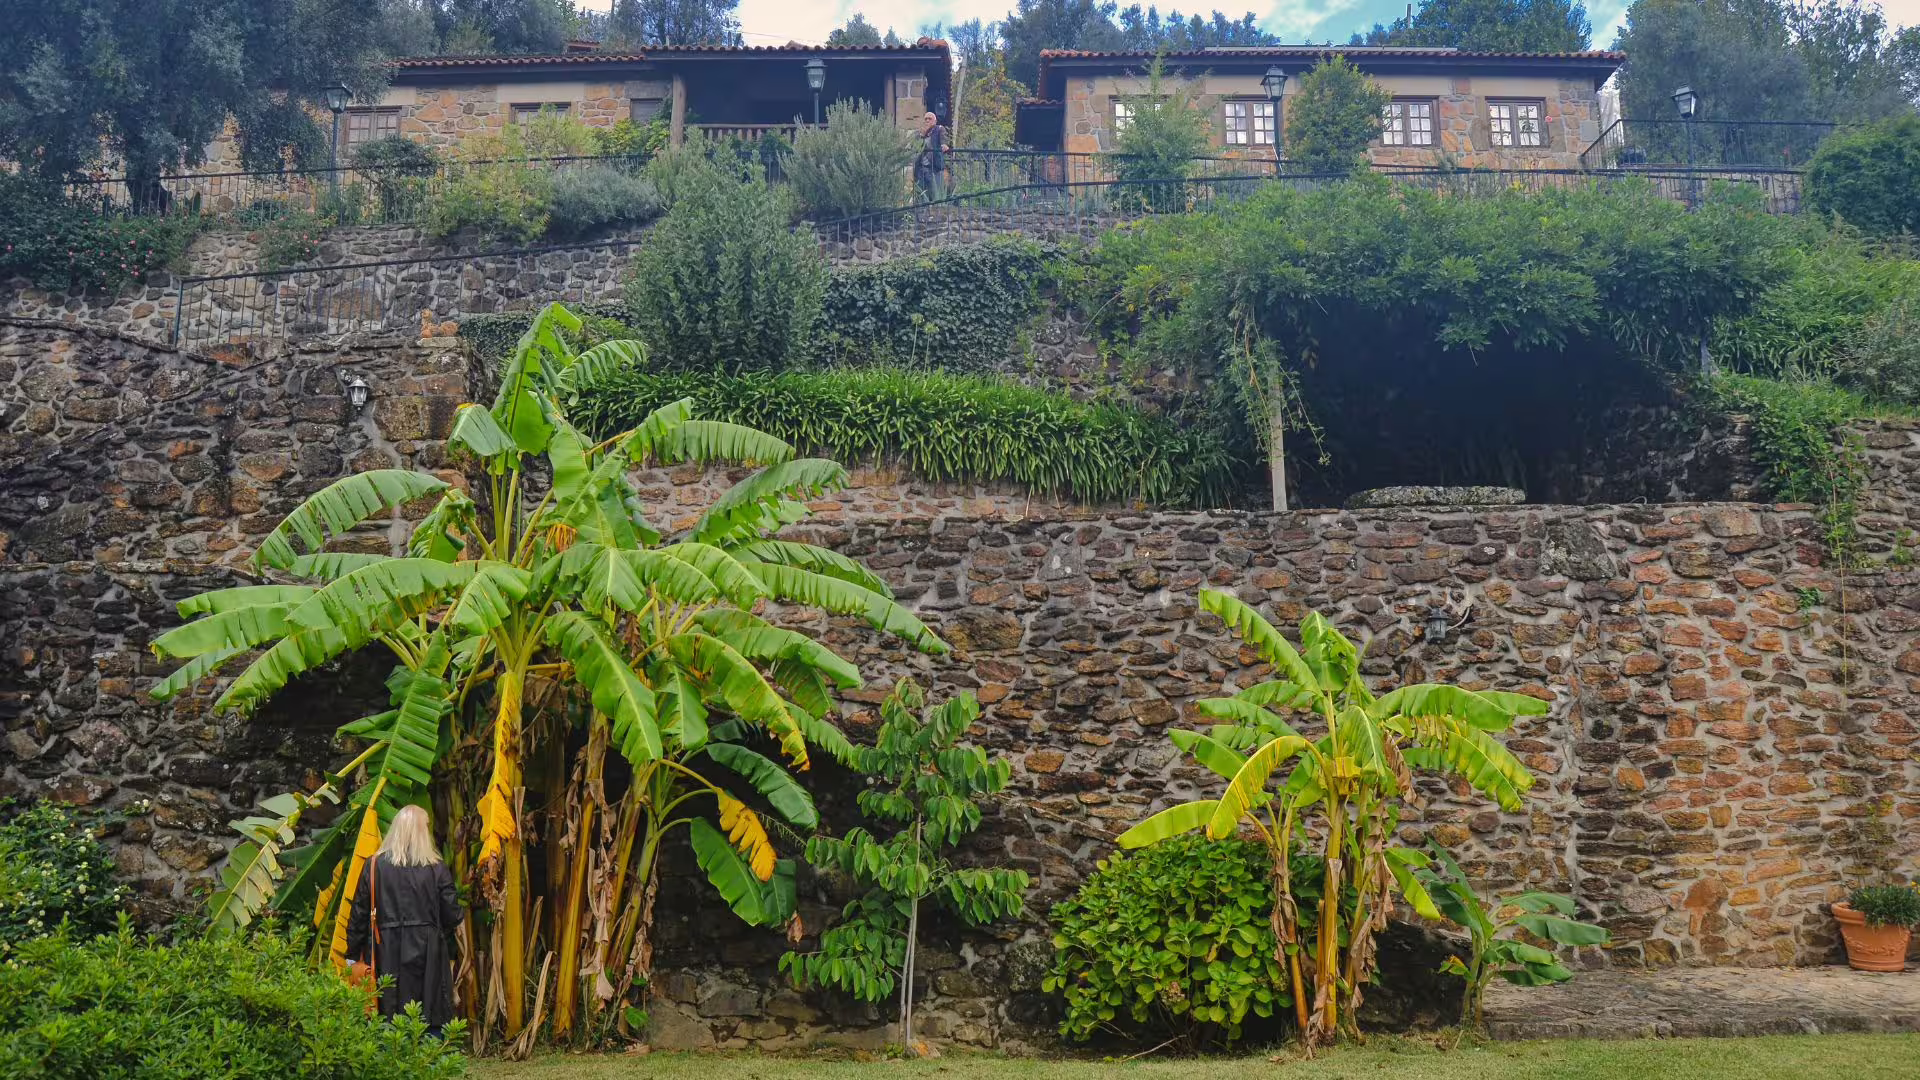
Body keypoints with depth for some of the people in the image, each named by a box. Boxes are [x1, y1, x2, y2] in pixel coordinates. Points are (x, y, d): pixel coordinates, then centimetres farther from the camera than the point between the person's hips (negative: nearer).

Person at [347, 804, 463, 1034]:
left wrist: (353, 954, 12)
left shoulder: (375, 866, -1)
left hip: (387, 955, 1)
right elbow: (452, 915, -1)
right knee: (432, 1023, 4)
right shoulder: (436, 869, -4)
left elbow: (359, 914, 3)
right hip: (426, 954, -1)